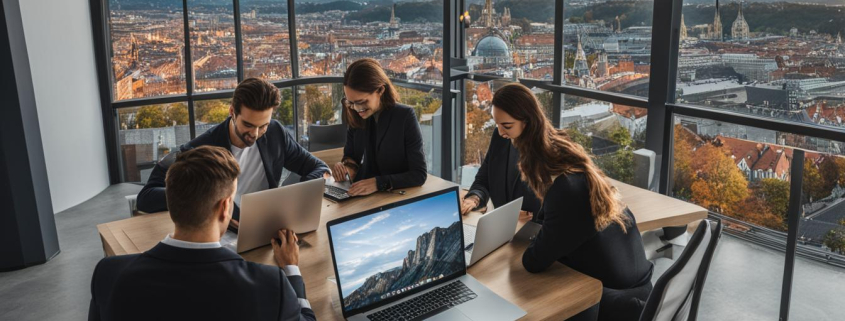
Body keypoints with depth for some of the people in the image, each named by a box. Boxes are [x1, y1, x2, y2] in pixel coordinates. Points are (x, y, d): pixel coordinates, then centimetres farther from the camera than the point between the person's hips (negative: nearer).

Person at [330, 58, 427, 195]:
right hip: (362, 196, 4)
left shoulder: (405, 117, -13)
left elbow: (419, 174, -14)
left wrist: (379, 183, -25)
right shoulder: (356, 116, 0)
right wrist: (347, 165, -8)